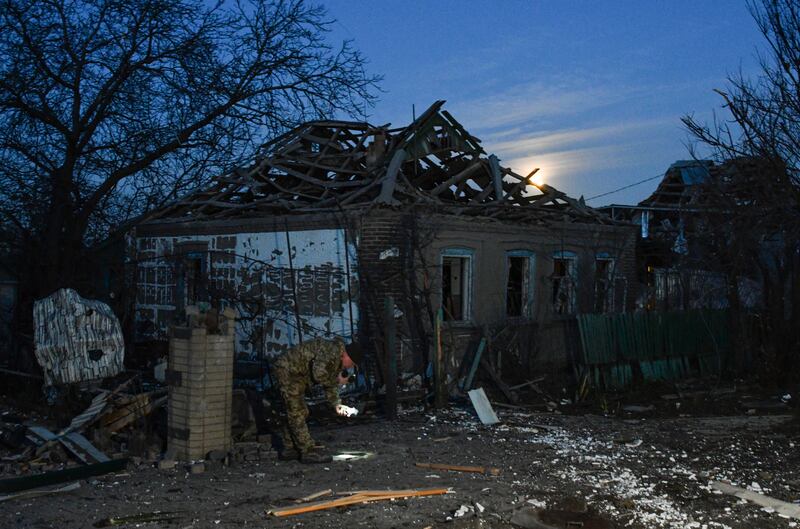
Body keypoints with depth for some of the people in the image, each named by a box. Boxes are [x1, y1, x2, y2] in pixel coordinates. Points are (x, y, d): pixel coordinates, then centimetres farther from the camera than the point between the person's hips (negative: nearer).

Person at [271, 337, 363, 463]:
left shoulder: (338, 360, 8)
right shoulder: (331, 350, -24)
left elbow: (330, 384, 15)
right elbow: (318, 374, -34)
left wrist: (336, 404, 4)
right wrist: (337, 380, -18)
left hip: (295, 375, 11)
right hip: (286, 369, -11)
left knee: (294, 412, 14)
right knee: (296, 412, -8)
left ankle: (289, 449, 22)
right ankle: (308, 451, -6)